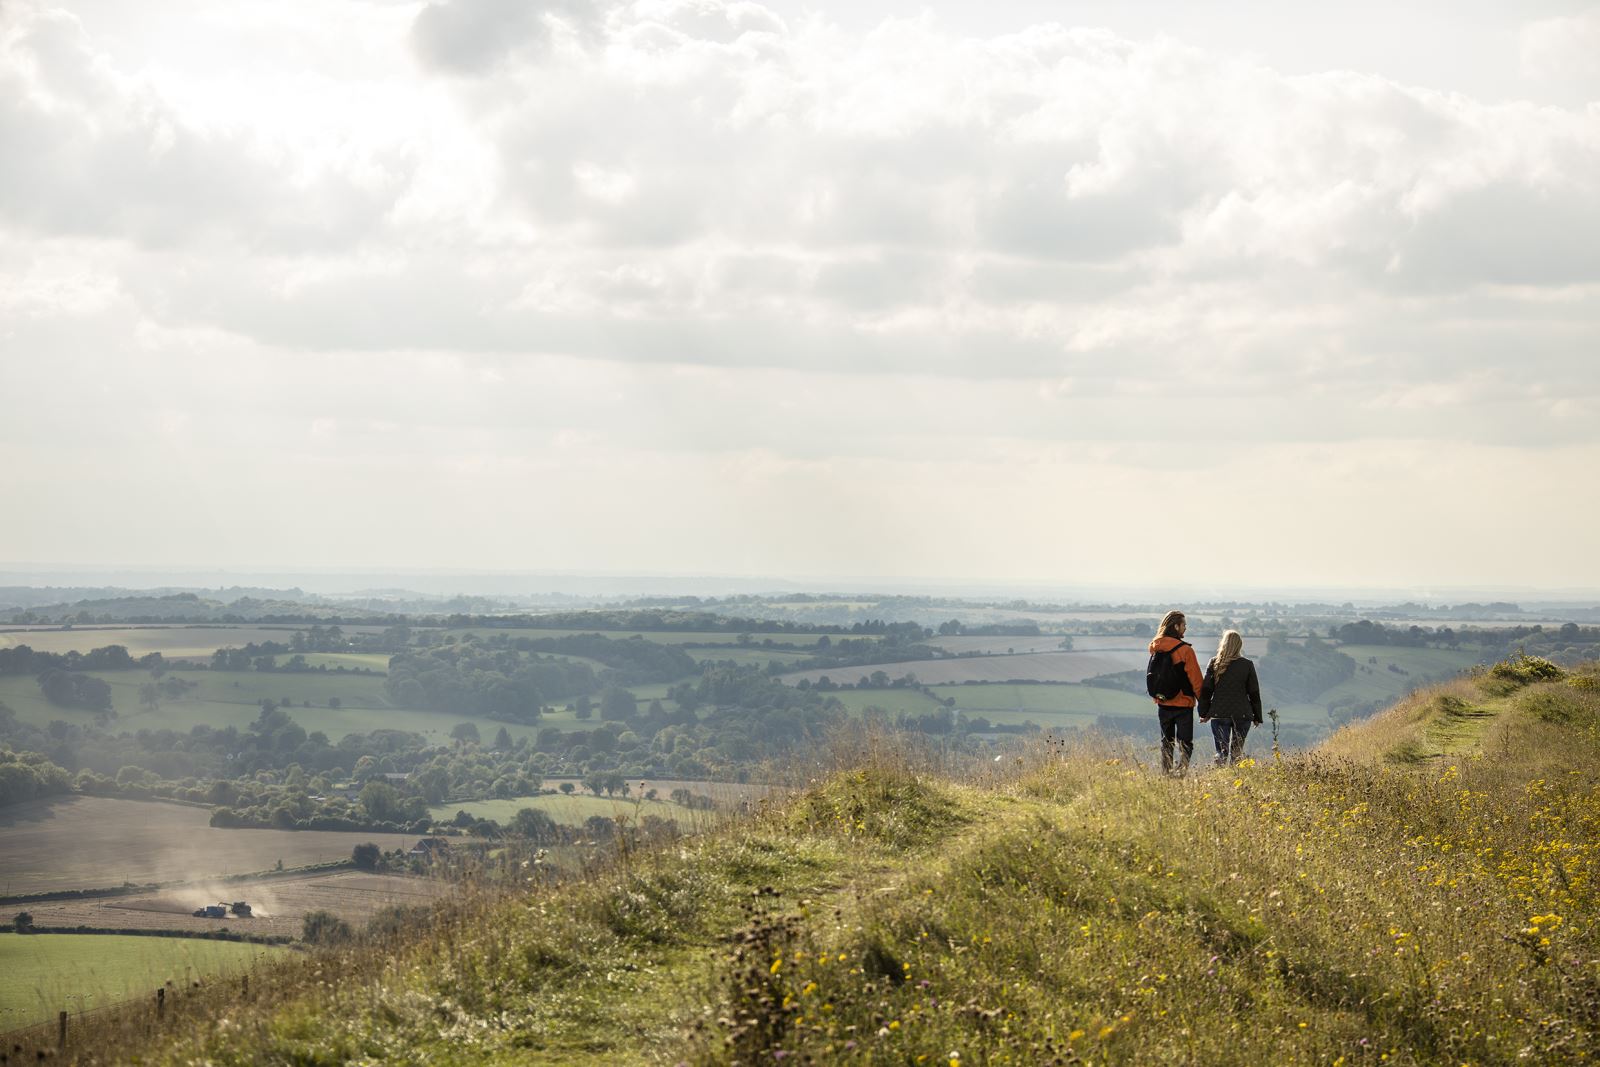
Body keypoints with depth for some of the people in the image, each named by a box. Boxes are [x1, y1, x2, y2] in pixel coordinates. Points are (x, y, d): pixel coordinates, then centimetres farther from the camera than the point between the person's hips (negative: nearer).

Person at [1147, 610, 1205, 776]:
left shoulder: (1155, 649, 2)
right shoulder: (1185, 650, -14)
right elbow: (1195, 678, -10)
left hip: (1162, 704, 5)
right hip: (1183, 704, -5)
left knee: (1166, 743, 15)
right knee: (1185, 744, 1)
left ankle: (1166, 774, 14)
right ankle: (1181, 773, -10)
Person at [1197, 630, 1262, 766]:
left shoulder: (1214, 663, -1)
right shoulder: (1247, 665, -1)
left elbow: (1206, 690, 1)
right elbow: (1254, 693, 4)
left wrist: (1204, 713, 9)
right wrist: (1257, 717, 12)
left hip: (1219, 714, 0)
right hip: (1242, 714, 0)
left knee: (1221, 751, 1)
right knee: (1237, 750, 11)